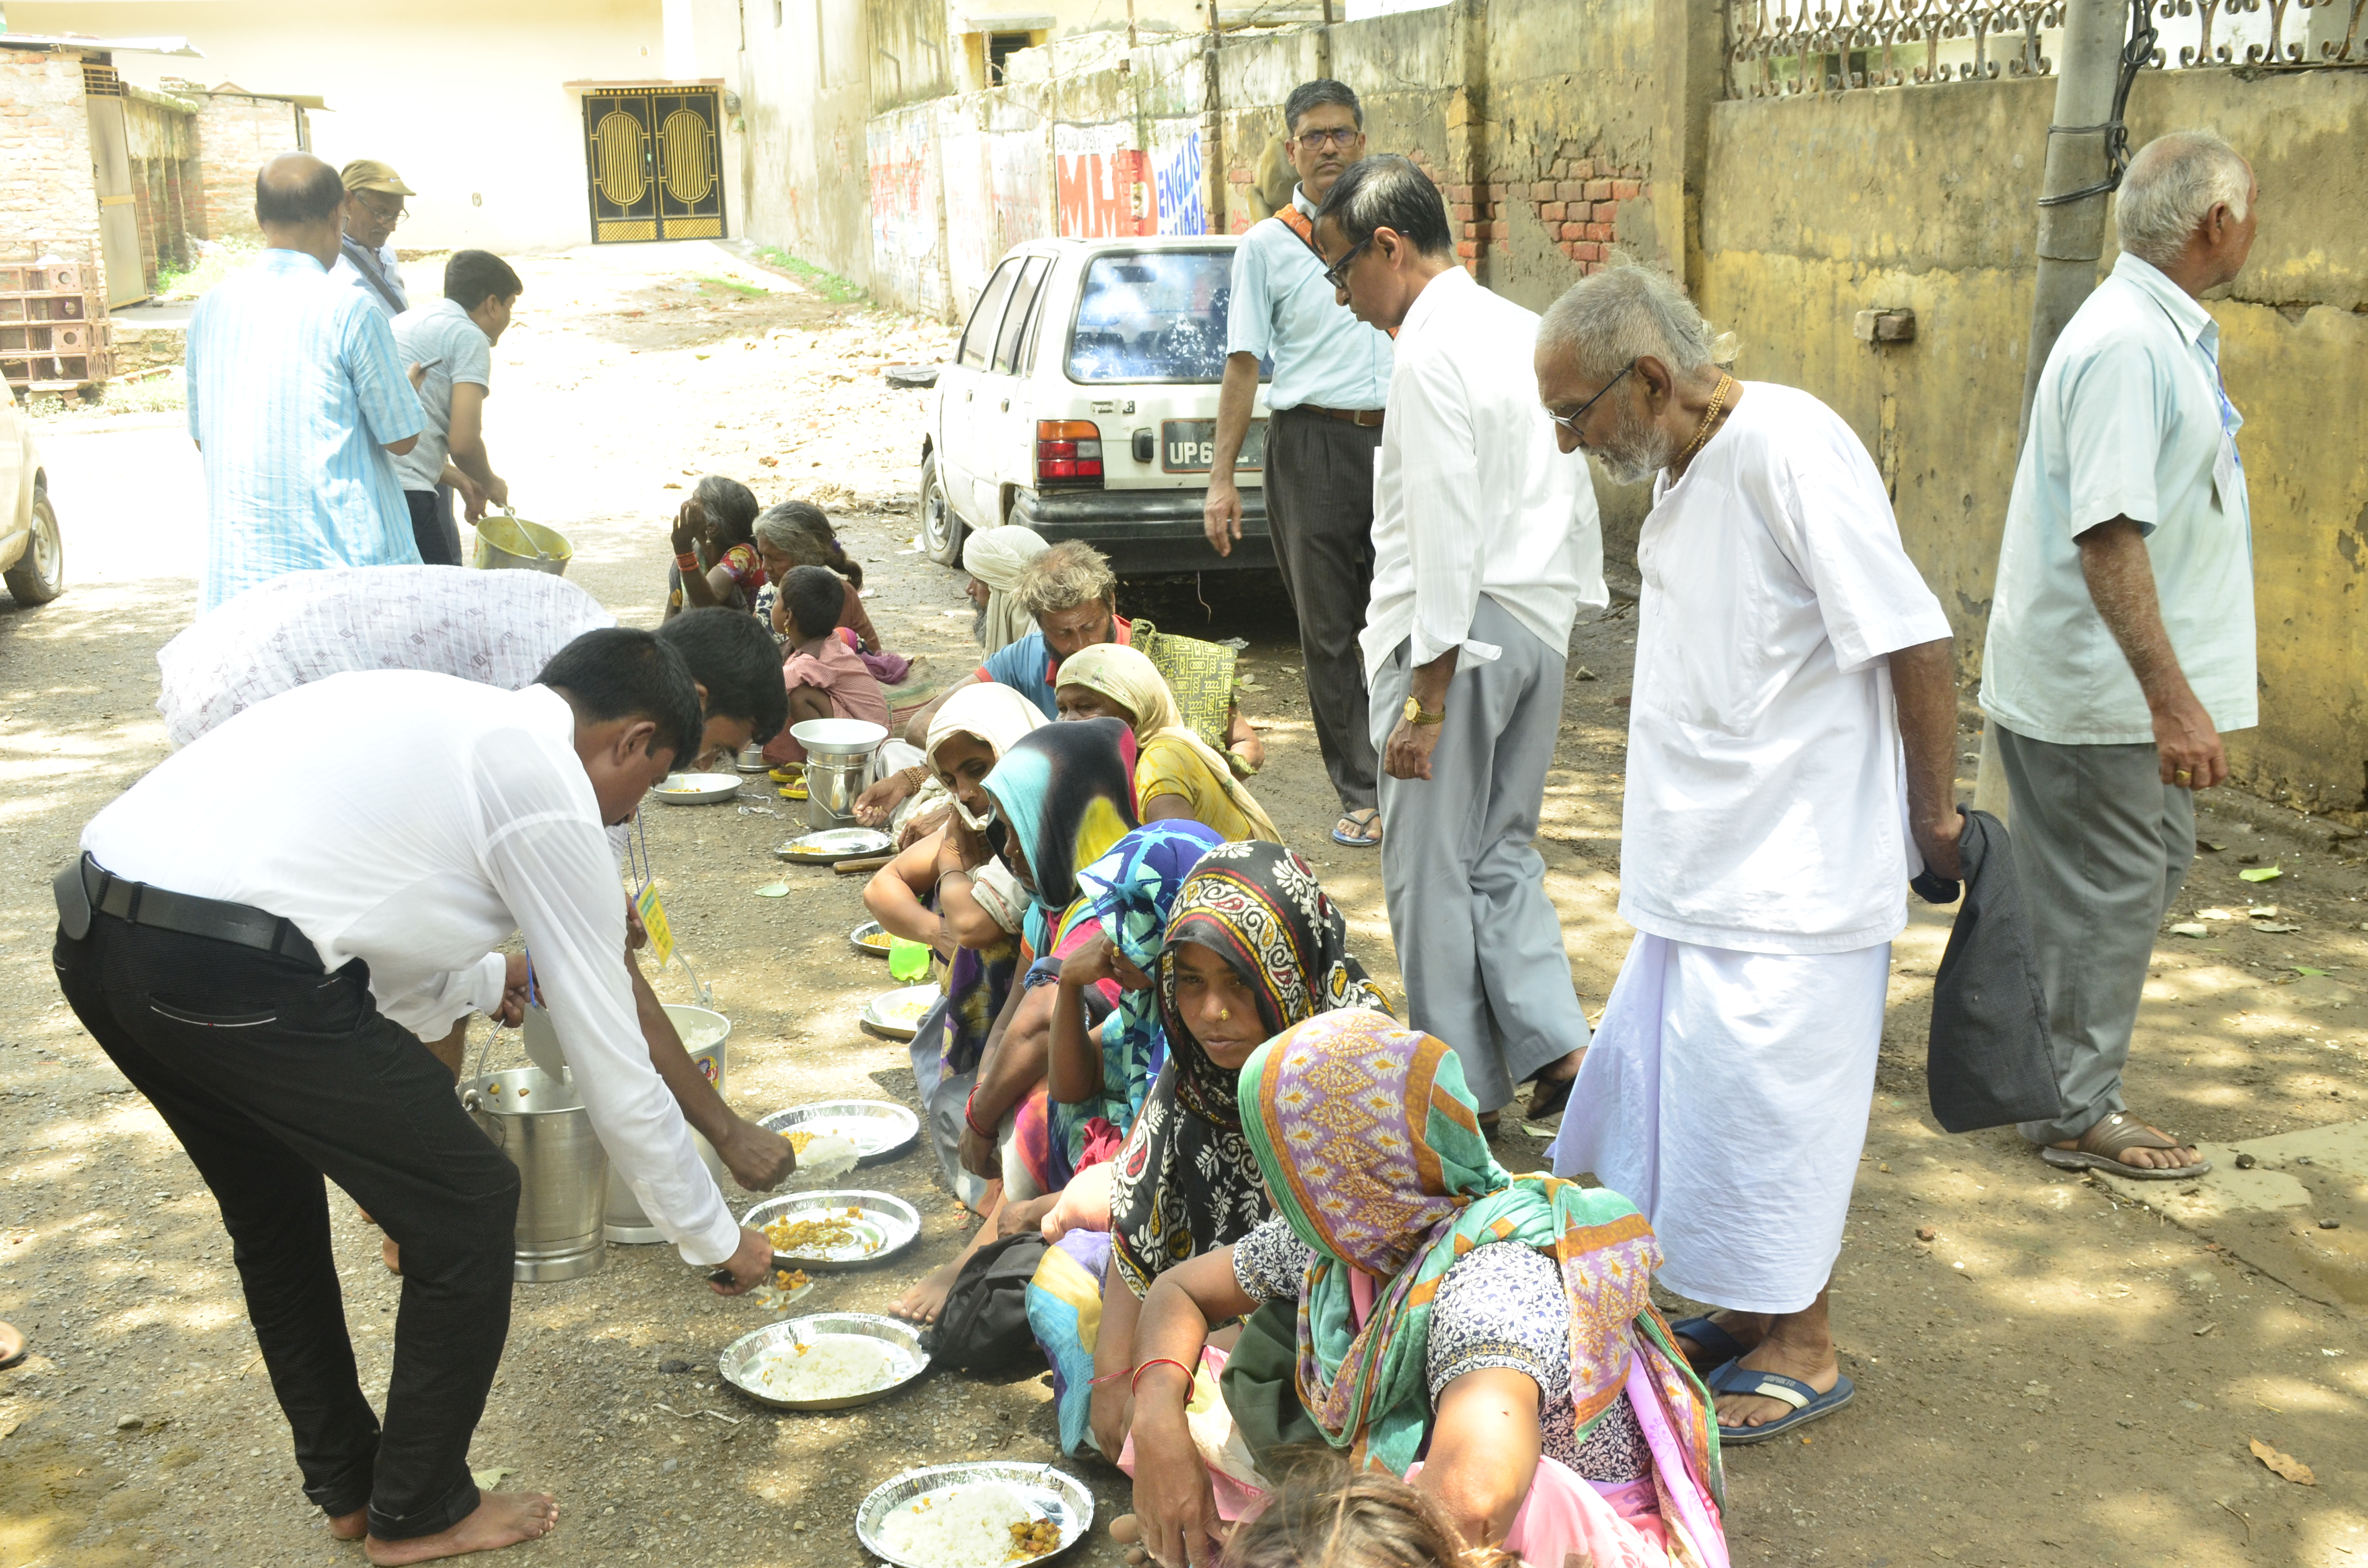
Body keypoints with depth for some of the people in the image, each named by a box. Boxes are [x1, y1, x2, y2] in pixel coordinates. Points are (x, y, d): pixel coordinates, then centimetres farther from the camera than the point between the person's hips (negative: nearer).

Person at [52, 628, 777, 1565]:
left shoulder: (436, 712, 24)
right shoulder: (554, 798, 1)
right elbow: (614, 1073, 4)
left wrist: (488, 979, 45)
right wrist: (716, 1240, 17)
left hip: (92, 936, 10)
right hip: (230, 971, -10)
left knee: (273, 1212, 29)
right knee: (467, 1207, 9)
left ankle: (343, 1484, 44)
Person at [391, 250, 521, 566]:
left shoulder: (408, 320, 26)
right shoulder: (469, 337, -1)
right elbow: (464, 443, -10)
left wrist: (457, 479, 35)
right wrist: (491, 484, 11)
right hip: (403, 491, -9)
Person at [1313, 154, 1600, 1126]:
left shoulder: (1431, 353, -16)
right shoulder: (1525, 333, 11)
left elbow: (1447, 536, -21)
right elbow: (1575, 492, 15)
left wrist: (1427, 695, -19)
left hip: (1455, 631, -9)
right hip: (1540, 625, 9)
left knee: (1432, 868, 4)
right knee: (1503, 852, 19)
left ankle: (1462, 1091, 15)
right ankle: (1559, 1049, 11)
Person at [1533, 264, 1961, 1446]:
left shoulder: (1787, 448, -21)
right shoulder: (1688, 470, 9)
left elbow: (1915, 643, -20)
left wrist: (1935, 816, -11)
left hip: (1794, 880, -9)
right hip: (1707, 867, 9)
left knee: (1766, 1106, 1)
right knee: (1674, 1092, 17)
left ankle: (1802, 1351, 20)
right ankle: (1741, 1313, 34)